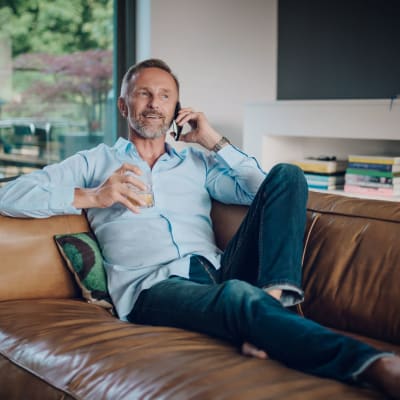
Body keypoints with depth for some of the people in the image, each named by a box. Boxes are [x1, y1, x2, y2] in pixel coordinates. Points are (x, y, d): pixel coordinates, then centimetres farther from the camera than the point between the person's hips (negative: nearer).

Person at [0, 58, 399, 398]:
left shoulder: (198, 161, 30)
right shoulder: (94, 162, 21)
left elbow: (267, 192, 16)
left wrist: (215, 142, 13)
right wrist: (91, 196, -4)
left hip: (218, 270, 5)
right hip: (152, 286, -4)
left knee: (287, 174, -12)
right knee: (237, 294, -39)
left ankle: (273, 300, -32)